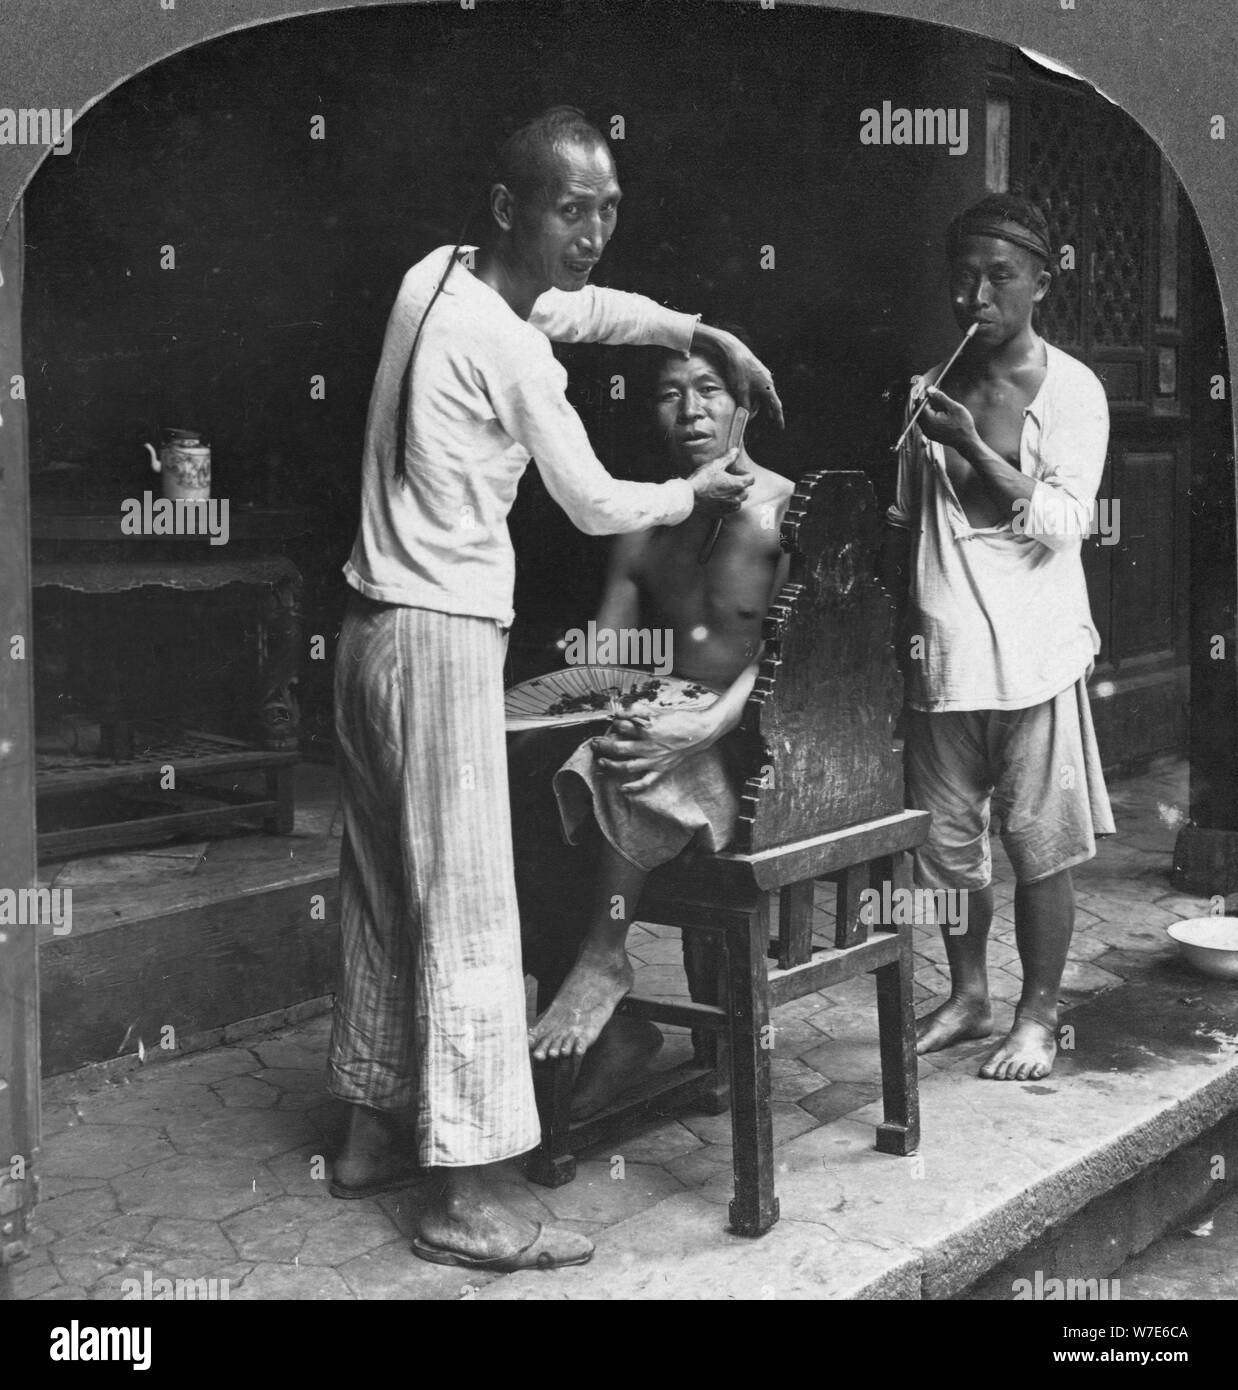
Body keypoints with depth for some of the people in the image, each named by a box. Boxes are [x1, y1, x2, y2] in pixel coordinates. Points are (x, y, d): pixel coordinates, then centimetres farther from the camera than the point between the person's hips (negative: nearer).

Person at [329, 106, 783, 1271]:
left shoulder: (433, 277, 8)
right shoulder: (506, 349, -17)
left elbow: (583, 308, 26)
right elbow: (594, 506, -6)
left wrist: (704, 333, 19)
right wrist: (695, 493, 12)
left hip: (375, 629, 10)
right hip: (441, 641, -10)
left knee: (383, 893, 16)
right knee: (469, 918, -6)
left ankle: (372, 1132, 28)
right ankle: (463, 1201, -1)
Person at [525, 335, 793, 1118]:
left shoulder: (790, 512, -3)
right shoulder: (644, 529, 15)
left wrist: (707, 727, -30)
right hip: (670, 730, 6)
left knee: (627, 773, -33)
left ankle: (604, 963, -12)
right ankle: (610, 1029, -10)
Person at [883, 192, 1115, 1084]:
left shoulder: (1071, 392, -2)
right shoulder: (936, 390, 11)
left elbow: (1063, 523, -13)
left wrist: (971, 446, -20)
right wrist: (884, 550, 4)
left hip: (1034, 650, -4)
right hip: (942, 648, 5)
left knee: (1038, 841, 1)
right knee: (946, 837, 10)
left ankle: (1039, 1015, 14)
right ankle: (969, 995, 27)